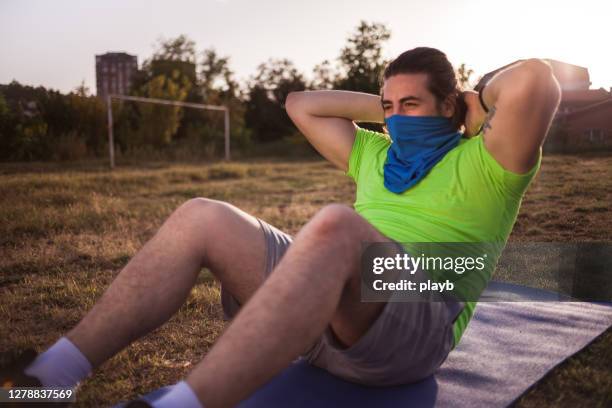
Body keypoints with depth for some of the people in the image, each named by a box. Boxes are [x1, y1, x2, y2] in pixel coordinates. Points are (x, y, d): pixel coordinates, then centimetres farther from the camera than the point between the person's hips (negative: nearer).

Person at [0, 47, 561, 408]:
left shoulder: (482, 164, 6)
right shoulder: (377, 154, 24)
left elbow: (536, 81, -13)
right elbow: (301, 105, 29)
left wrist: (477, 106, 6)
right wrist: (385, 108, 25)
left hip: (415, 329, -6)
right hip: (326, 321, 7)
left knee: (333, 225, -37)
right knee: (201, 218, -9)